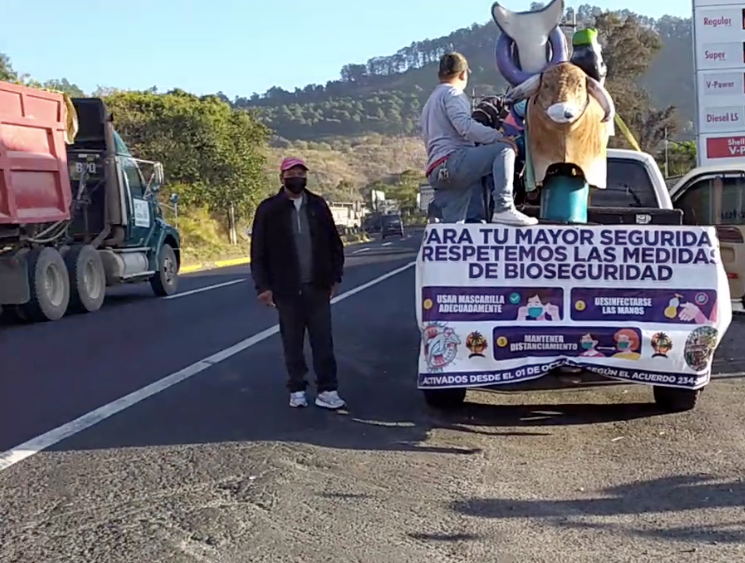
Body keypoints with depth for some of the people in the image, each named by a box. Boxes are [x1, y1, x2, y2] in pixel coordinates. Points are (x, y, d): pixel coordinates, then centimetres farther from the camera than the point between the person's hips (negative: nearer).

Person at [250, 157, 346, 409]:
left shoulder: (318, 205, 7)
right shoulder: (268, 209, -1)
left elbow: (334, 243, 10)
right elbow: (258, 251, -2)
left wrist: (335, 276, 5)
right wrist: (263, 286, -6)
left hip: (317, 286, 2)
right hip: (286, 289, -1)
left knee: (323, 341, 2)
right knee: (292, 343, 8)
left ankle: (327, 390, 7)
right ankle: (297, 389, 19)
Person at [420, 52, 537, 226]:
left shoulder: (431, 101, 33)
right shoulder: (452, 93, 3)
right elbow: (465, 126, -15)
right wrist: (499, 137, -14)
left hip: (437, 173, 10)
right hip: (452, 161, -9)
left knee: (452, 226, 6)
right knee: (504, 148, -15)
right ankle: (504, 209, -29)